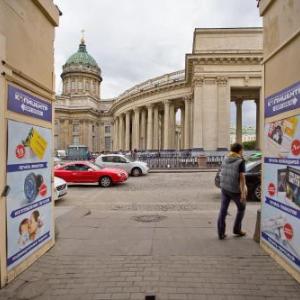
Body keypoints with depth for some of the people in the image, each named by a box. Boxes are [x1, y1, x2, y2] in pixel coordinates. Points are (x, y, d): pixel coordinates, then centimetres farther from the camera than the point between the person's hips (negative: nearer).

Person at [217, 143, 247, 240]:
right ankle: (237, 229, 25)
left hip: (224, 187, 5)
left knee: (223, 210, 7)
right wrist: (243, 193, -17)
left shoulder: (225, 160, 5)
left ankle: (221, 233, 9)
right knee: (241, 208, 18)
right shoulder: (240, 161, -13)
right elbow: (242, 177, -17)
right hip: (235, 190, -5)